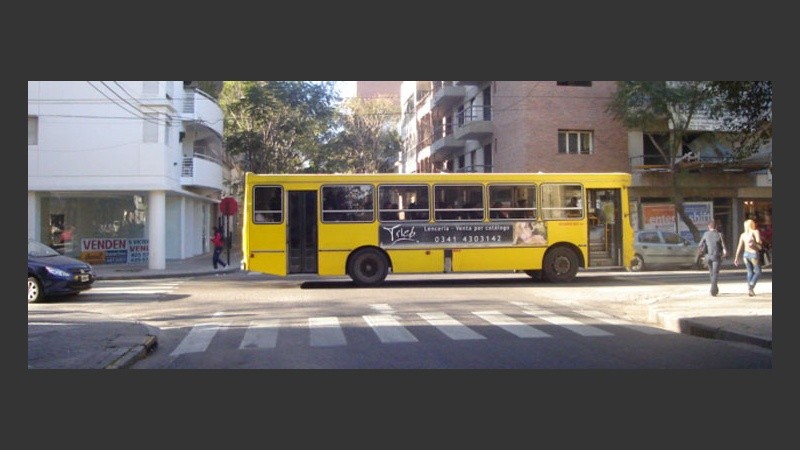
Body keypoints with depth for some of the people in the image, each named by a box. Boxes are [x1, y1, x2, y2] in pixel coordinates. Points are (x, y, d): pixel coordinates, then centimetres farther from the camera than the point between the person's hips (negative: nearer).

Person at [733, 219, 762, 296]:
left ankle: (750, 290, 10)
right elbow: (759, 242, -19)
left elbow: (739, 246, 3)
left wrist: (736, 258, 6)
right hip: (753, 254, -5)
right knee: (758, 272, 6)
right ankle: (750, 286, -13)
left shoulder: (743, 234, 6)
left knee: (750, 272, 14)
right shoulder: (755, 232, -6)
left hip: (745, 254, 5)